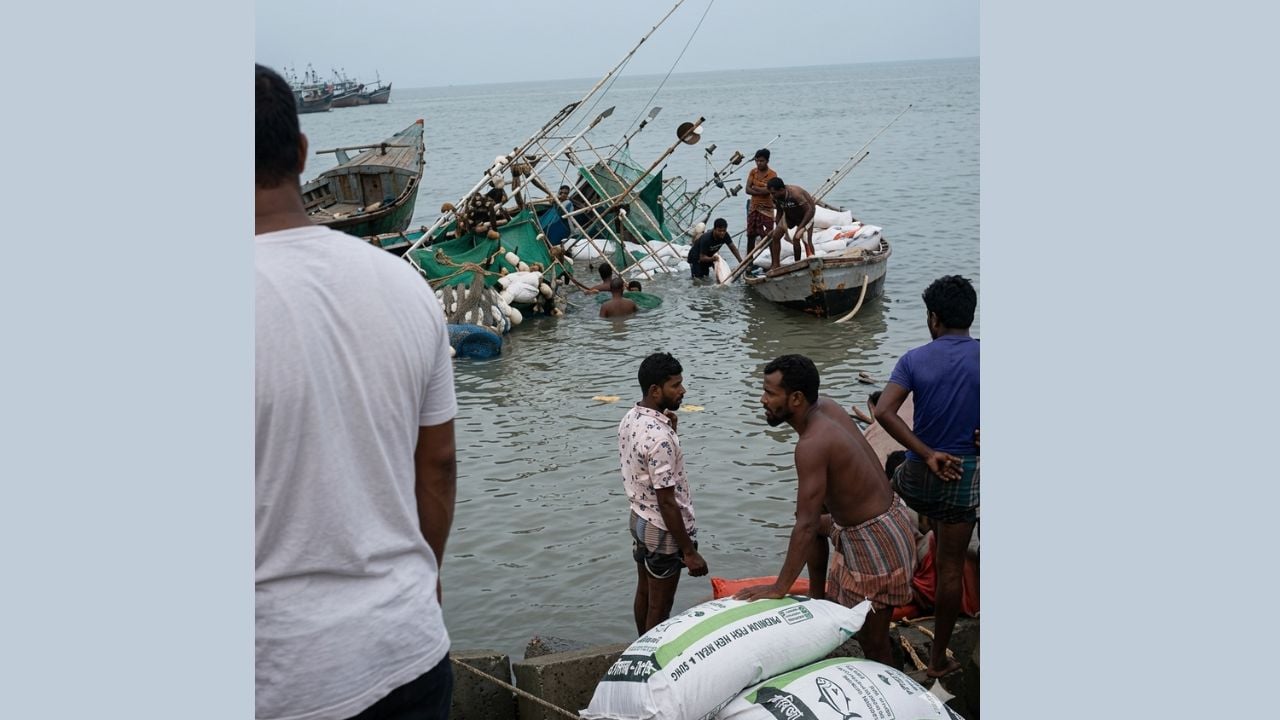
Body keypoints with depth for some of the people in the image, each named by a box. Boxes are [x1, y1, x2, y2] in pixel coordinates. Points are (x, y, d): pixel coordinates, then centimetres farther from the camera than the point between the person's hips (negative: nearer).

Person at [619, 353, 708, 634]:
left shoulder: (629, 419, -2)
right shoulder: (659, 437, -30)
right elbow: (667, 502, -27)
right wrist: (689, 551, -21)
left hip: (639, 519, 9)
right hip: (662, 530, -9)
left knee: (644, 593, 24)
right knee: (659, 607, 7)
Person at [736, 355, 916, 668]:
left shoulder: (812, 444, -27)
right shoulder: (828, 407, -1)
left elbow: (805, 525, -28)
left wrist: (780, 588, -23)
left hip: (876, 541, -10)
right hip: (890, 515, 10)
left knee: (873, 642, 0)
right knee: (818, 525, 32)